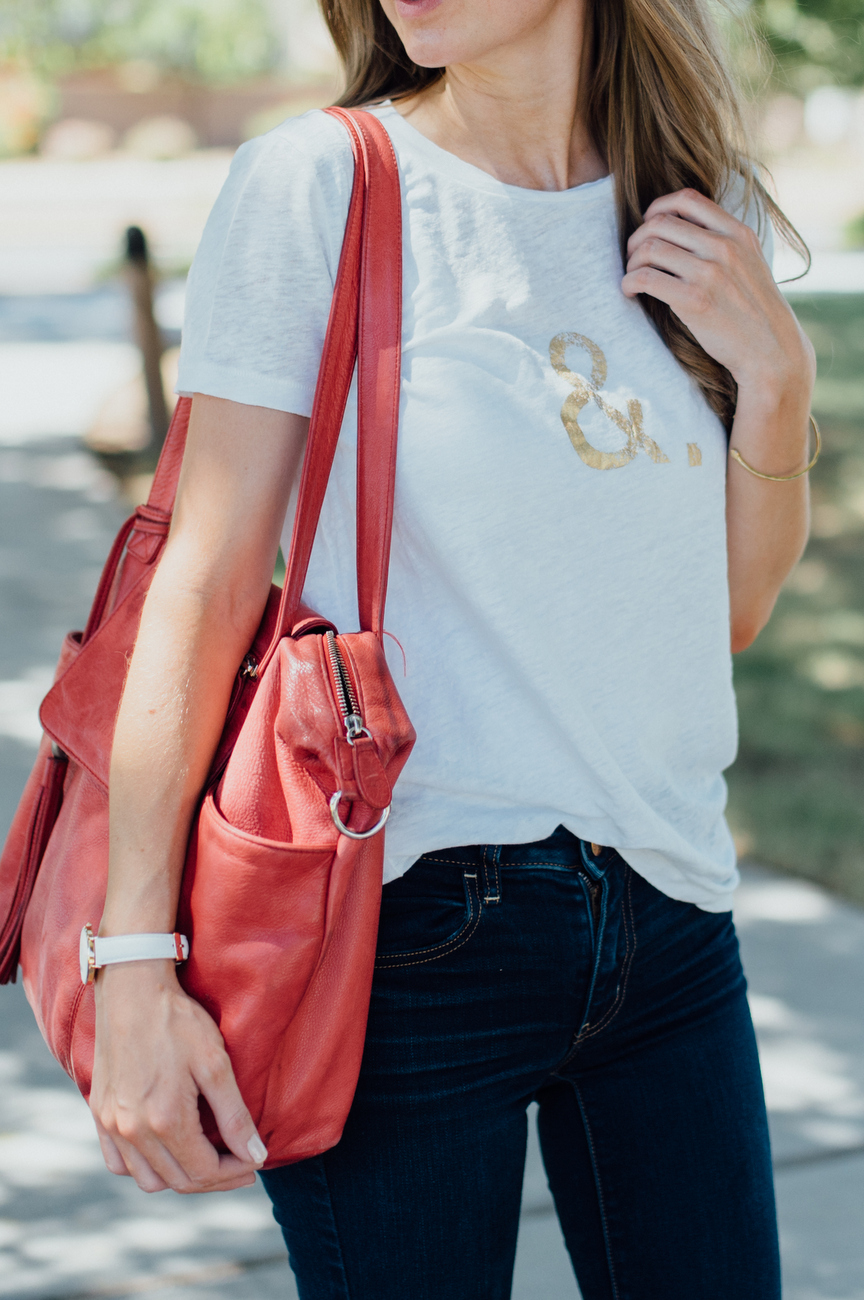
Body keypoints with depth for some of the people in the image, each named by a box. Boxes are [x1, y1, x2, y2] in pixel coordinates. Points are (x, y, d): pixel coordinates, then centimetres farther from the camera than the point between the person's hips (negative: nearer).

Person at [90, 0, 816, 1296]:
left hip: (667, 925, 5)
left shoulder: (707, 214, 6)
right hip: (411, 929, -5)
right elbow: (206, 579, -10)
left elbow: (729, 610, 12)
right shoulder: (318, 183, -8)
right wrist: (133, 959, -14)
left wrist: (775, 372, -4)